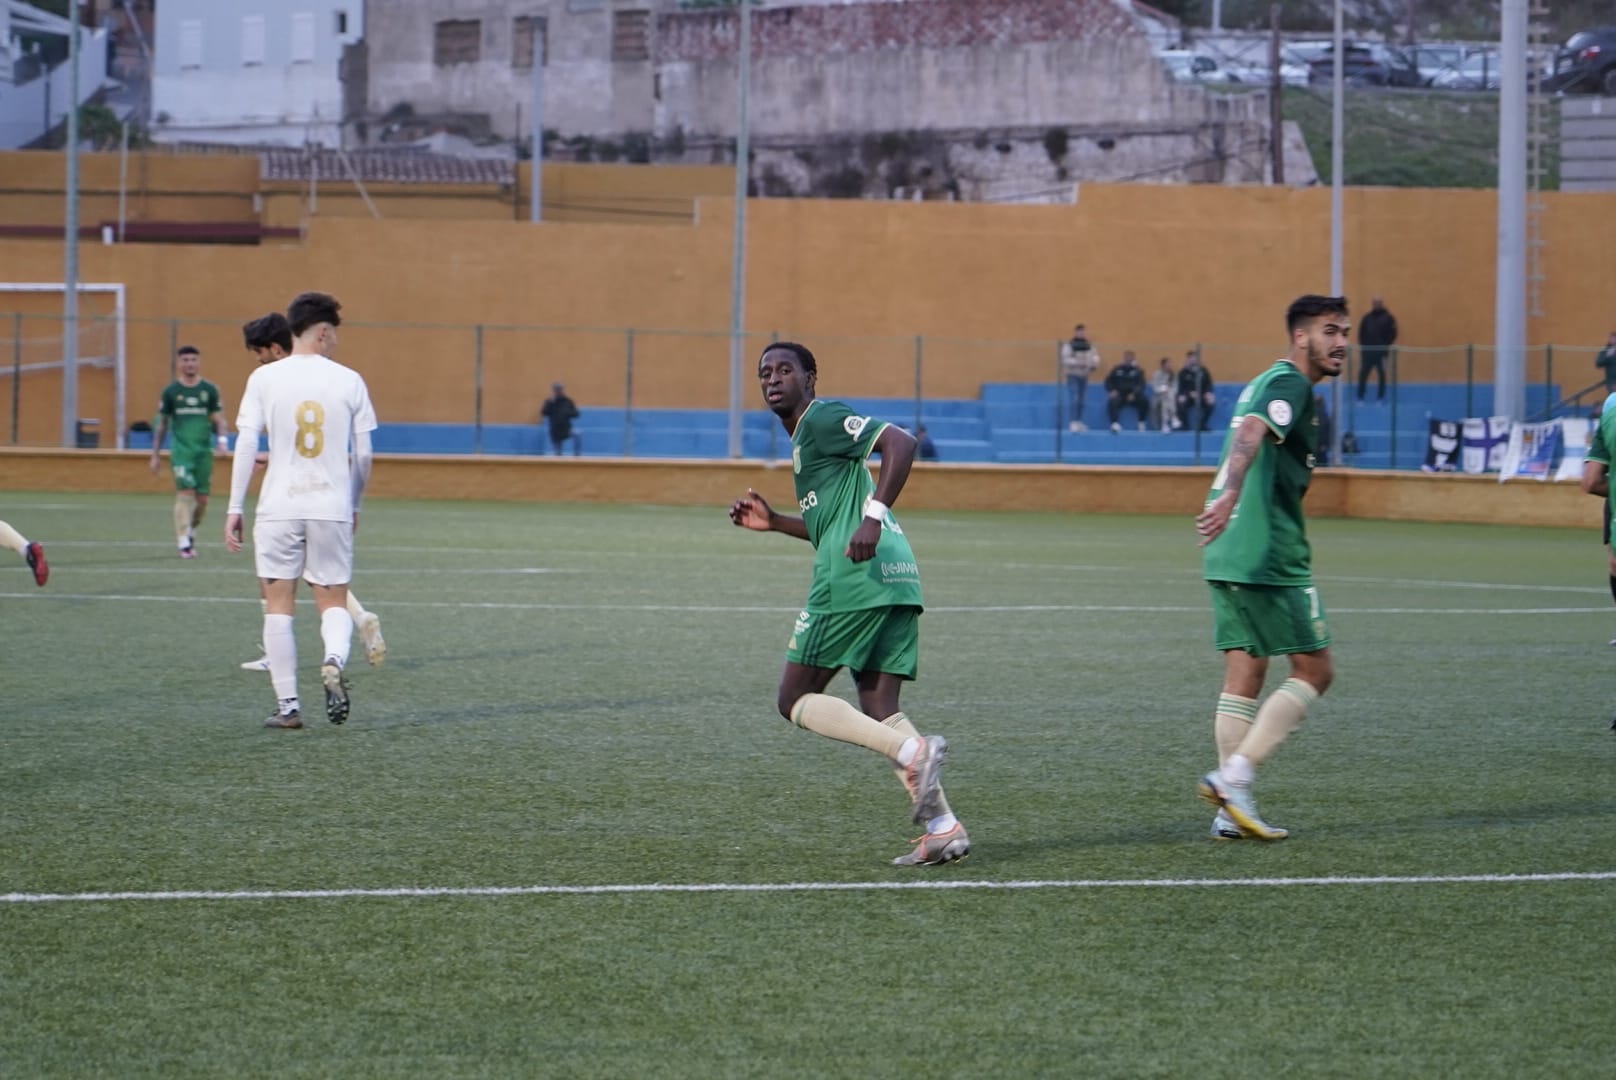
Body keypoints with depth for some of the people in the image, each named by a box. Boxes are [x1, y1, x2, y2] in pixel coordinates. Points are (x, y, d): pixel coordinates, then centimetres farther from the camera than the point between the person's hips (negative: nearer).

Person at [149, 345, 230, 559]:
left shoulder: (210, 390, 6)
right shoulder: (171, 391, 4)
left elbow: (218, 419, 7)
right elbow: (162, 424, 10)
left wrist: (223, 439, -13)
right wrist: (156, 455, 10)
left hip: (204, 451, 2)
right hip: (181, 451, -2)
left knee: (202, 499, 4)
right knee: (185, 493, -15)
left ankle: (191, 532, 28)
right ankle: (184, 543, -14)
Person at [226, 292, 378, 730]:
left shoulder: (265, 378, -1)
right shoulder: (348, 381, 1)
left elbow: (245, 445, -6)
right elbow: (363, 454, 4)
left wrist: (235, 508, -1)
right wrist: (354, 505, 19)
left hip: (279, 509, 0)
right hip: (332, 507, 0)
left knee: (279, 606, 7)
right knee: (334, 603, 10)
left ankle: (288, 705, 5)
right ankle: (334, 662, -21)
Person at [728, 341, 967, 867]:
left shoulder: (822, 417, -1)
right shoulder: (804, 436, 28)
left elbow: (900, 442, -16)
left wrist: (872, 517, -24)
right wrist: (773, 522, 29)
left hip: (853, 578, -10)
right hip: (897, 576, 10)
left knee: (795, 699, -3)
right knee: (879, 711, 7)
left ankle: (914, 751, -20)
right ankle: (944, 828, -5)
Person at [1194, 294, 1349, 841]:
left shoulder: (1264, 383, 20)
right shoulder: (1290, 384, -10)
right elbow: (1250, 436, -28)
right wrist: (1230, 497, -43)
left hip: (1228, 553, 9)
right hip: (1269, 556, -9)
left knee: (1244, 675, 9)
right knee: (1315, 671, -1)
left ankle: (1232, 809, 6)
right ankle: (1233, 776, -10)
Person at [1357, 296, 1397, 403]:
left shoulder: (1388, 318, 1)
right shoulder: (1367, 318, 11)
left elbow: (1393, 334, -2)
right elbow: (1361, 333, 12)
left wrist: (1387, 346, -12)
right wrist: (1361, 346, 1)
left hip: (1381, 351, -2)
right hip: (1367, 351, 2)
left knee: (1381, 375, 1)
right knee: (1363, 374, -1)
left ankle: (1380, 398, 8)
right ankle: (1360, 397, 5)